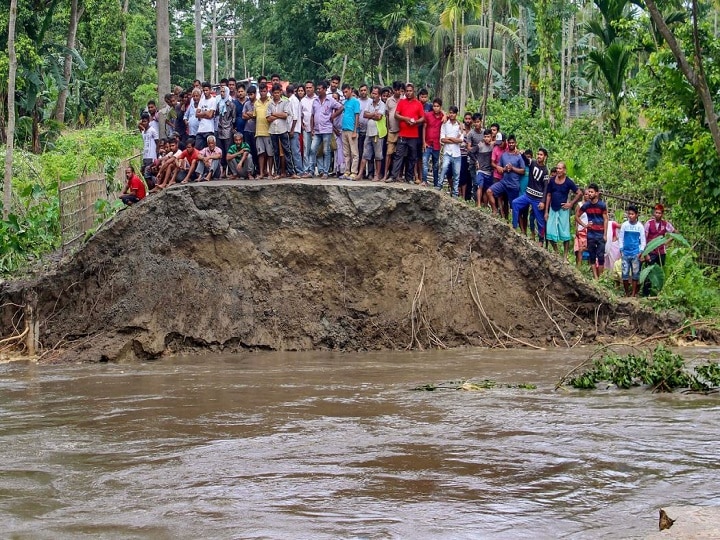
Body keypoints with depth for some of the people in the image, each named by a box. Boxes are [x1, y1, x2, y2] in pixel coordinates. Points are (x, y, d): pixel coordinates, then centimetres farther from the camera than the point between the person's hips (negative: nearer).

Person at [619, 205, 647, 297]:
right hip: (626, 253, 1)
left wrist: (641, 251, -5)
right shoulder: (624, 225, 1)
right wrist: (621, 249, -1)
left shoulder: (640, 226, -1)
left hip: (636, 253, -1)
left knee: (635, 273, 2)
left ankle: (634, 293, 9)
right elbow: (621, 237, 6)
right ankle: (626, 292, 12)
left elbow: (643, 240, 3)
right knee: (625, 273, 0)